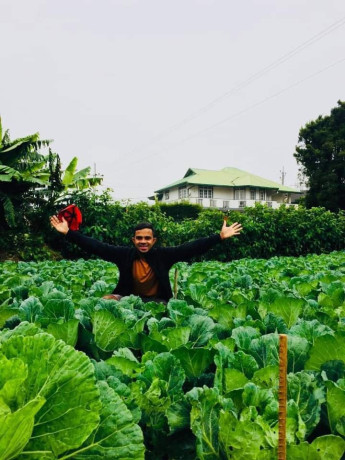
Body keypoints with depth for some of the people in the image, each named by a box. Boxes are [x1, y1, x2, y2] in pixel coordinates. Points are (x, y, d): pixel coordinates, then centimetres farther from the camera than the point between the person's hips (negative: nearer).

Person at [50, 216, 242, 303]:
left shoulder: (163, 255, -10)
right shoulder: (124, 254, -7)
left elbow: (191, 248, -16)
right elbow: (96, 246, -10)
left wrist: (220, 236, -23)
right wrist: (68, 232, -16)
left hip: (157, 301, -2)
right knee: (106, 301, -21)